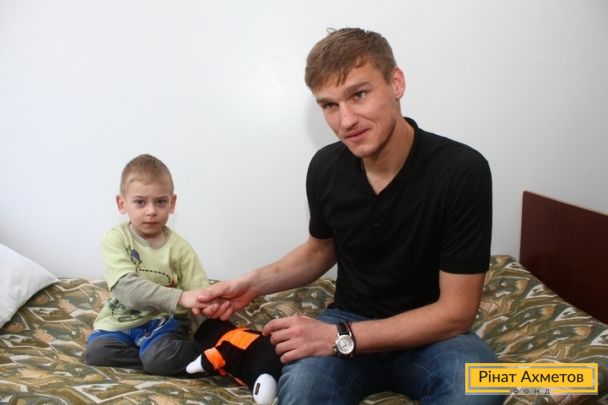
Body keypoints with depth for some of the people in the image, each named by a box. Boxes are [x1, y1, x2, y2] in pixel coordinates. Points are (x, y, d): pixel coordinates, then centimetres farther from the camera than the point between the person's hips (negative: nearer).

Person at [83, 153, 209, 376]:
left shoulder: (179, 247, -5)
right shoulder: (115, 239, -8)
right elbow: (127, 288, -23)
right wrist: (179, 298, -35)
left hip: (162, 321, -2)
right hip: (121, 322, 2)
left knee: (162, 358, -30)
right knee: (96, 352, -26)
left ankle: (195, 353, -1)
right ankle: (174, 359, -13)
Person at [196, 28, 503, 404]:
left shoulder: (462, 171, -21)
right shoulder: (325, 167, -7)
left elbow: (456, 312, -18)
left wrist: (340, 339, -24)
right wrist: (254, 282, -5)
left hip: (432, 334, 0)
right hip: (347, 323, 1)